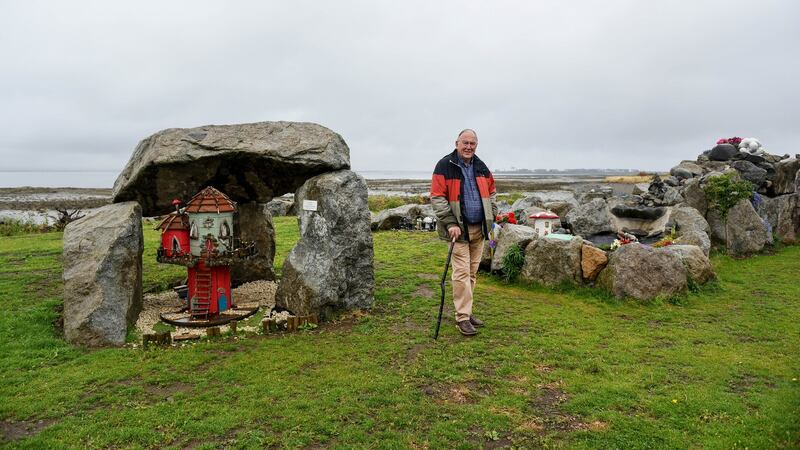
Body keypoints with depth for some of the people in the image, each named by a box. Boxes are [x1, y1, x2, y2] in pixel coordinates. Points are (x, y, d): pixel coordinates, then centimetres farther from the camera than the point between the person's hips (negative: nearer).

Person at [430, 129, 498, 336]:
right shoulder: (445, 166, -8)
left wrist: (491, 216, 12)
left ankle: (466, 311, 23)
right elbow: (437, 198, -12)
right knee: (462, 273, -8)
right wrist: (450, 223, -18)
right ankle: (462, 318, -2)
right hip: (459, 229, -6)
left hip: (479, 229, 6)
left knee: (472, 273, 12)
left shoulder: (481, 167, 11)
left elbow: (491, 192, 23)